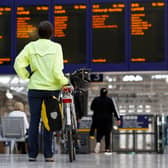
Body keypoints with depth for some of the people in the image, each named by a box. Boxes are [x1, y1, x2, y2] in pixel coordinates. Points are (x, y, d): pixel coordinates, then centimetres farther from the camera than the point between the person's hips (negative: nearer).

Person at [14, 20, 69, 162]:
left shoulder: (31, 47, 0)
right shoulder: (56, 47, -6)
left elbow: (18, 63, -8)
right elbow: (57, 71, -12)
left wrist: (26, 76, 6)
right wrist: (64, 82, 2)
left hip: (35, 88, 1)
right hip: (52, 88, -1)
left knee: (34, 121, 6)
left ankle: (32, 154, 6)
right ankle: (48, 154, 6)